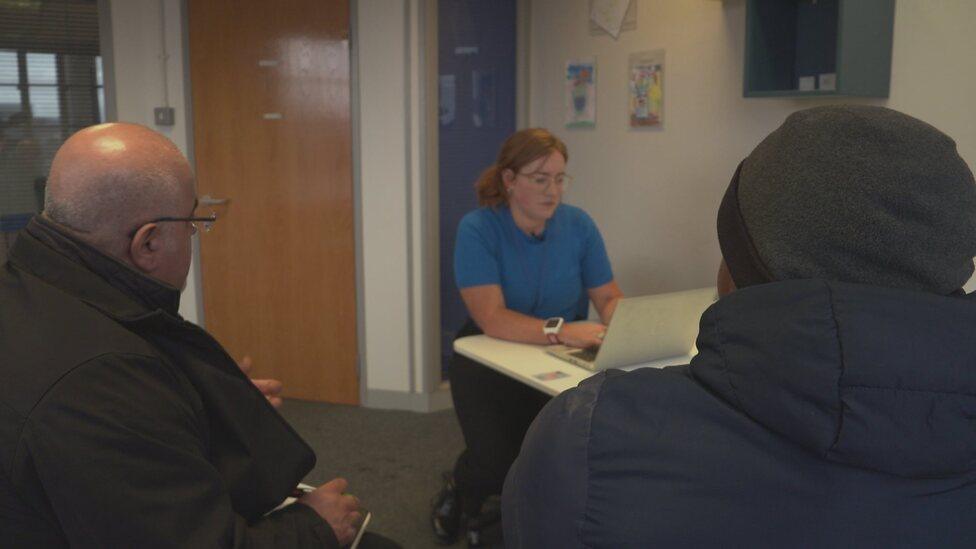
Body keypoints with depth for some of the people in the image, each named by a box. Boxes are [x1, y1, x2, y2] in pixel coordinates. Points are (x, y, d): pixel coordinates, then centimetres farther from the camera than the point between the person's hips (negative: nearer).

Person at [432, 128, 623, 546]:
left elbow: (609, 298, 0)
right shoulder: (477, 229, -15)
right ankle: (460, 490, 17)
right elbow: (493, 318, -25)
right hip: (491, 359, -3)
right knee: (495, 462, -23)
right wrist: (560, 330, -41)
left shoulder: (578, 225, -3)